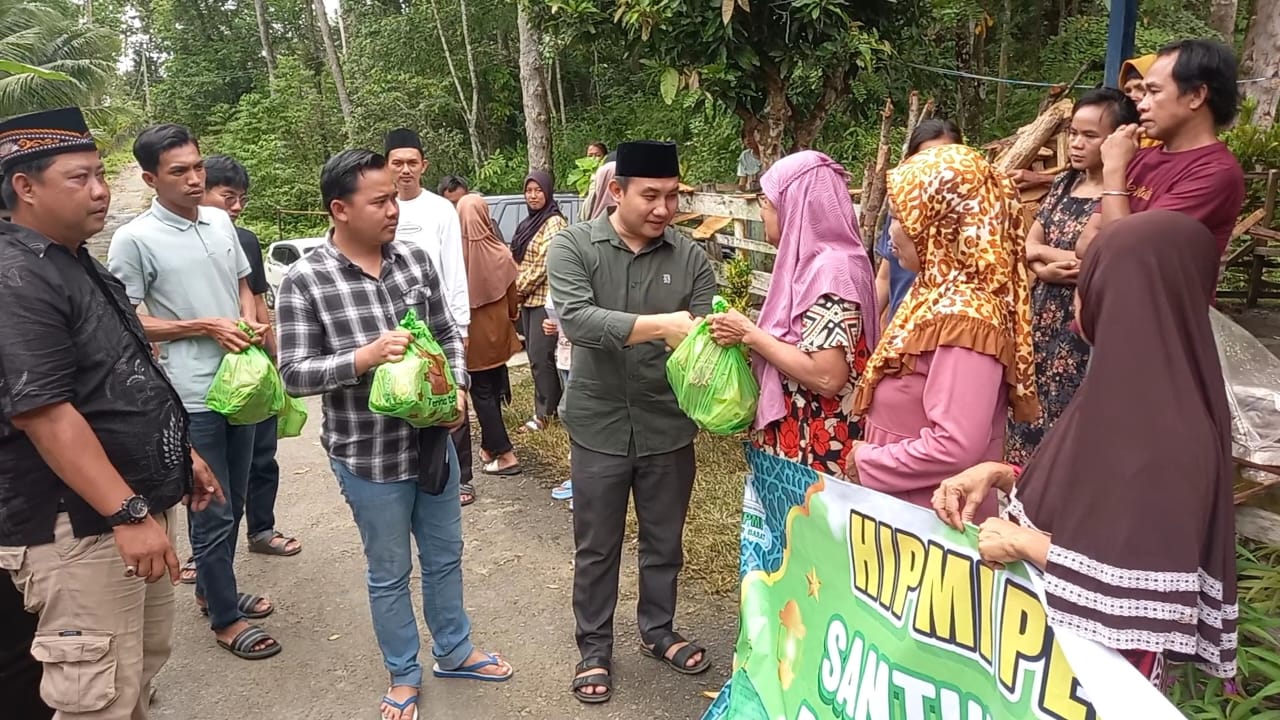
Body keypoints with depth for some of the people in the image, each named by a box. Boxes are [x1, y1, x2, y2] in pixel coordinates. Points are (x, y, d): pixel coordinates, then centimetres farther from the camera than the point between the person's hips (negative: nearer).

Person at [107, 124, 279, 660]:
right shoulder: (134, 240, -10)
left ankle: (212, 589, 37)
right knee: (213, 513, 3)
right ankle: (225, 619, 19)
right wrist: (207, 327, -16)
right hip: (192, 397, -6)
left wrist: (253, 323, -4)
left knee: (232, 504, 18)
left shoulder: (220, 222, 7)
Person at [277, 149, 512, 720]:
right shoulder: (304, 281, -13)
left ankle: (454, 652, 43)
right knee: (390, 572, 14)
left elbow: (448, 335, 8)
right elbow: (294, 374, -13)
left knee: (445, 556, 21)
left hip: (434, 440, 5)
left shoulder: (416, 259, -1)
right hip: (369, 455, -4)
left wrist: (457, 388, -9)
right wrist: (364, 357, -27)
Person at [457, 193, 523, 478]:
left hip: (472, 331, -3)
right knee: (492, 389, 17)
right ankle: (490, 446, 25)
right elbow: (511, 294, 1)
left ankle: (505, 454, 2)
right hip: (496, 328, 3)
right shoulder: (500, 253, -11)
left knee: (481, 392, 5)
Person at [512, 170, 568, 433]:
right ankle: (554, 404, 20)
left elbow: (544, 265, -16)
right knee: (535, 355, 10)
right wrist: (518, 291, 7)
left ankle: (544, 412, 4)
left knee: (540, 356, -6)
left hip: (544, 298, -9)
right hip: (528, 298, 9)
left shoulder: (554, 222, -11)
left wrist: (518, 287, -8)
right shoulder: (528, 223, 16)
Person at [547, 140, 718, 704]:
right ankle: (594, 647, 35)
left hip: (669, 427, 2)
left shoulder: (691, 258, -3)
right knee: (596, 548, 15)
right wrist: (660, 325, -35)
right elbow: (576, 319, -25)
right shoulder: (573, 246, -9)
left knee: (664, 542, 19)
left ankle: (658, 631, 43)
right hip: (599, 428, -2)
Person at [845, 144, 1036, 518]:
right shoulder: (938, 292, 4)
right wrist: (873, 454, 2)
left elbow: (956, 446, -31)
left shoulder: (963, 315, -25)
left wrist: (868, 461, -18)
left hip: (936, 516, -9)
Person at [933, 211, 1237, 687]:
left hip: (1092, 664, -8)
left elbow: (1153, 599, -29)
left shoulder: (1162, 426, -28)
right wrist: (998, 476, -4)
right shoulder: (1134, 385, 0)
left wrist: (1024, 543, -21)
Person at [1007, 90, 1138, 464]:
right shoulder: (1064, 183, 10)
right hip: (1042, 315, 7)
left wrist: (1042, 251, -5)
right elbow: (1028, 246, 7)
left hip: (1083, 326, -7)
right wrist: (1047, 269, -13)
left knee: (1065, 418, -2)